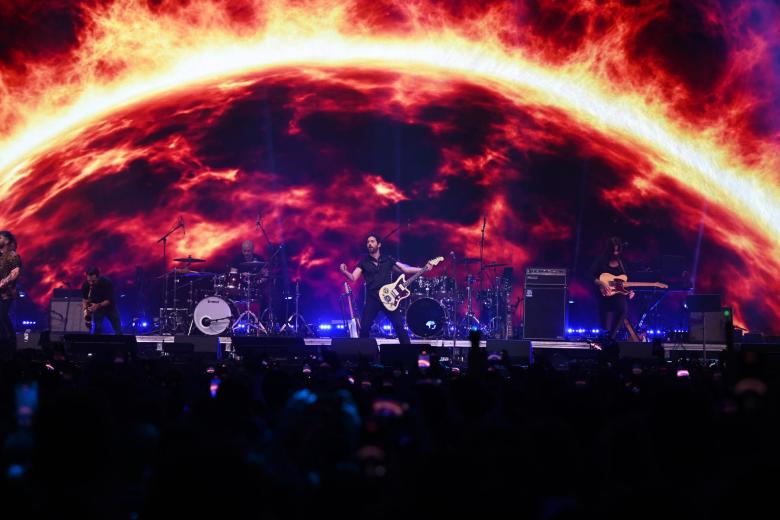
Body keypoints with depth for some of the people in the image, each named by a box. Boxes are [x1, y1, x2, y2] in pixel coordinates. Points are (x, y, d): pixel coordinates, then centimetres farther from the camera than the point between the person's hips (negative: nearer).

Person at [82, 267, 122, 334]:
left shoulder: (107, 283, -32)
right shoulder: (86, 285, -25)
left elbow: (110, 300, -28)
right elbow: (85, 299, -11)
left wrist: (98, 305, -43)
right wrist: (86, 309, -31)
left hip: (110, 307, -1)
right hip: (96, 308, 1)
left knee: (118, 331, 10)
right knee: (97, 330, -6)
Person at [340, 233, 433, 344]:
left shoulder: (388, 259, 9)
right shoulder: (364, 262, 7)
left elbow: (406, 269, 7)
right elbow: (353, 277, -3)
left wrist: (423, 269, -4)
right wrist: (344, 272, -25)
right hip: (372, 299, 0)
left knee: (399, 326, -3)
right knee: (364, 328, -7)